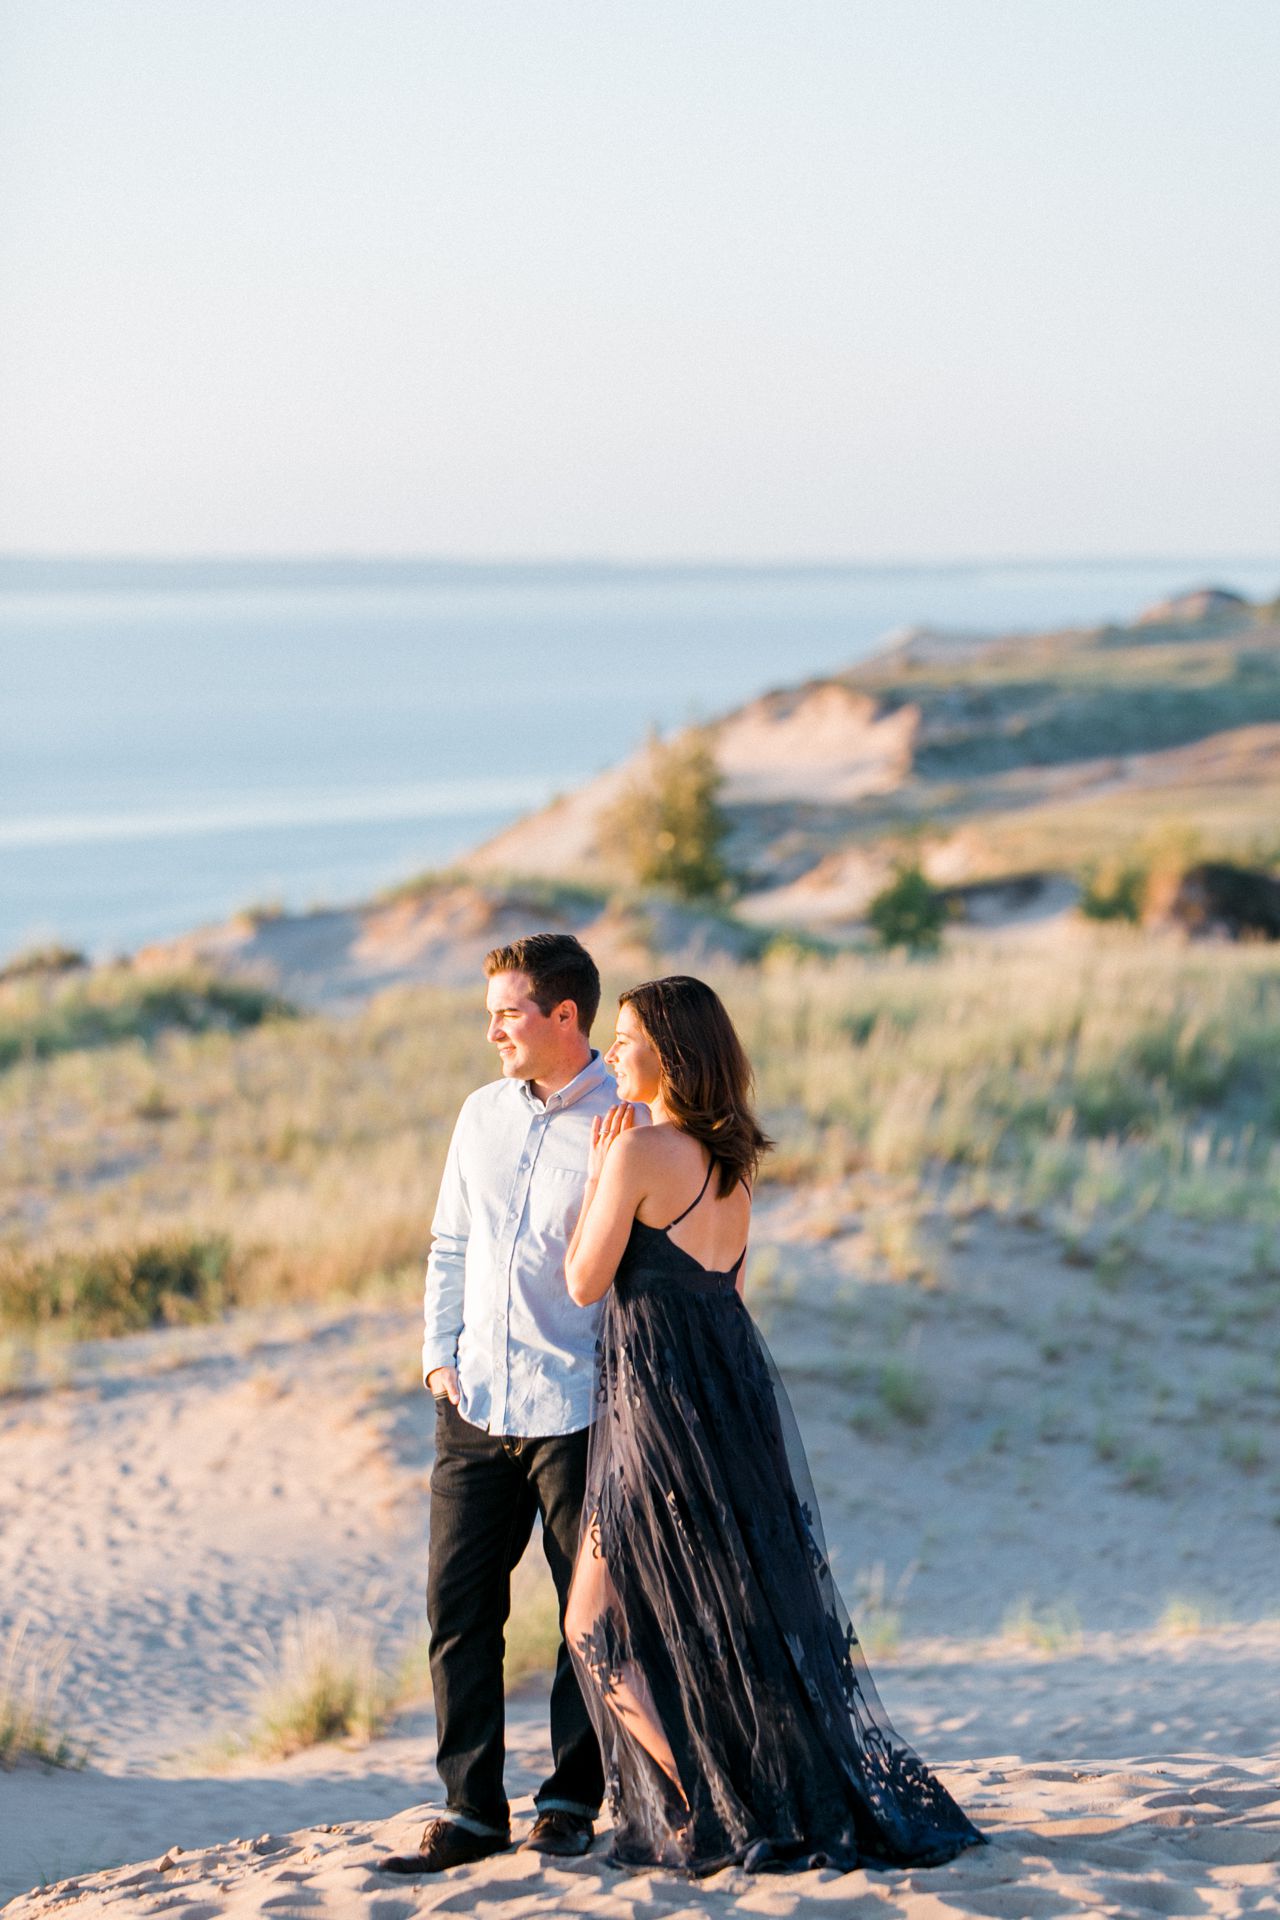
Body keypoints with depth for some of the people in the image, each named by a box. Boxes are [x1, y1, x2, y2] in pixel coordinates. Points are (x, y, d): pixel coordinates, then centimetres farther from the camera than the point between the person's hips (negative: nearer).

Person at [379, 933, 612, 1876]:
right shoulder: (483, 1114, 12)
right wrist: (440, 1353, 10)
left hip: (577, 1407, -6)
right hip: (477, 1402, 6)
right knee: (459, 1604, 3)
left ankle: (571, 1800, 17)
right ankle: (472, 1809, 10)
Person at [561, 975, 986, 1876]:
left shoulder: (639, 1149, -15)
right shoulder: (733, 1159, 11)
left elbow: (586, 1283, -10)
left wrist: (596, 1170, -2)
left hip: (664, 1398, -8)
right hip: (737, 1388, 8)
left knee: (599, 1625, 3)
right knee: (752, 1615, 16)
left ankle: (708, 1819, -1)